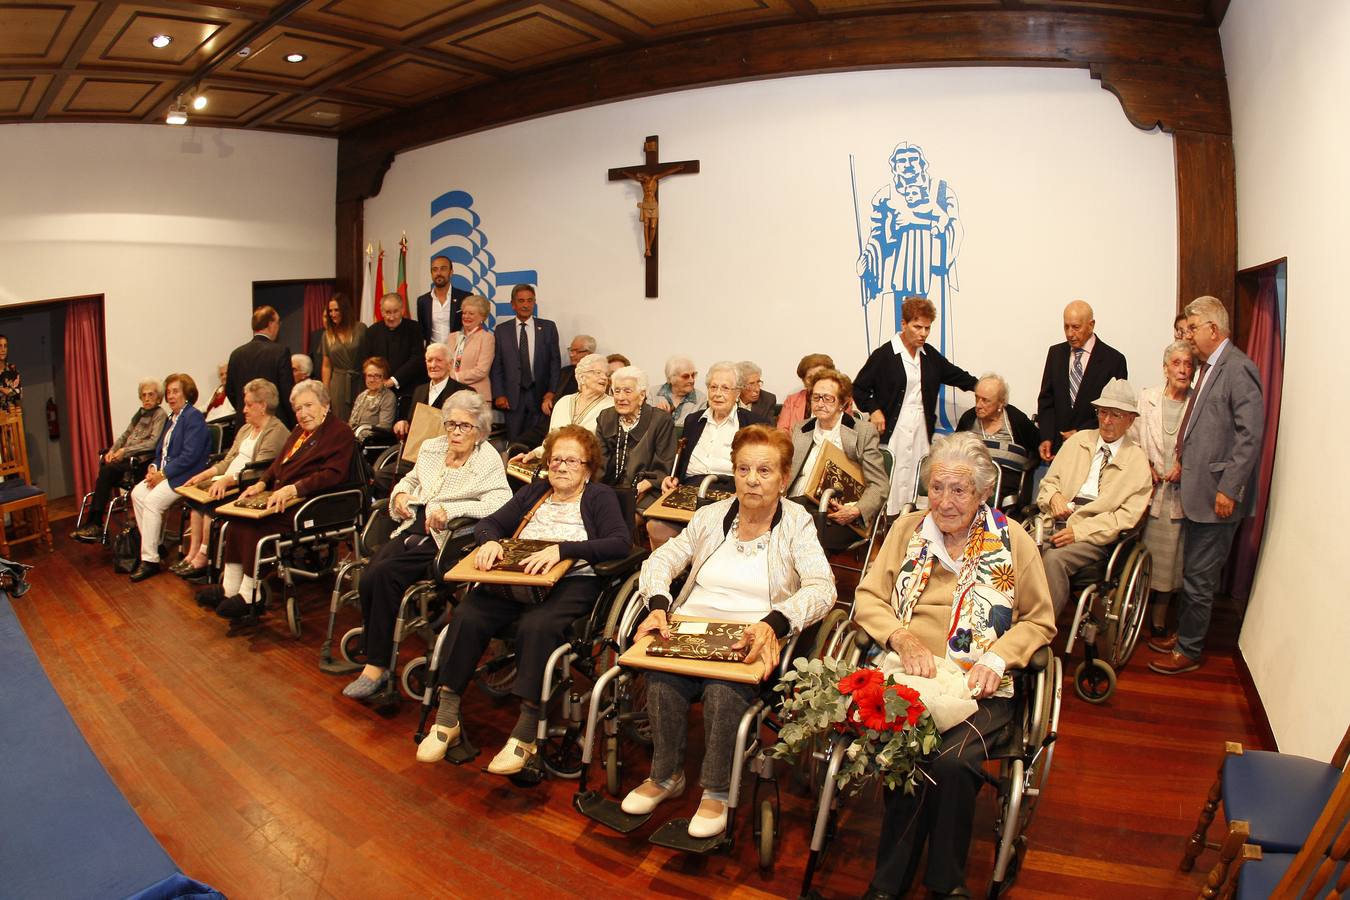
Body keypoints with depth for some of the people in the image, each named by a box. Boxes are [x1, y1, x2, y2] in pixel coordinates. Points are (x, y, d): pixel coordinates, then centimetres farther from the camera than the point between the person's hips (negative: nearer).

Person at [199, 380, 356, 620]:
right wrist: (261, 483, 6)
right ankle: (229, 588, -11)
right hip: (283, 499, 9)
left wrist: (293, 489, -26)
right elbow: (279, 462, 26)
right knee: (238, 518, -14)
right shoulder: (299, 430, 23)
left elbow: (333, 474, -18)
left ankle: (249, 596, -16)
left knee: (255, 523, -25)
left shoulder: (340, 433, -6)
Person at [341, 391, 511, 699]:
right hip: (411, 530, 6)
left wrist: (452, 509, -23)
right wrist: (400, 492, 9)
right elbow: (411, 478, 33)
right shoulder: (431, 448, 17)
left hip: (444, 539, -6)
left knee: (385, 574, -27)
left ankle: (377, 667, -15)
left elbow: (503, 503, -19)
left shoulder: (489, 460, -4)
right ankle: (378, 660, -8)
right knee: (368, 577, -21)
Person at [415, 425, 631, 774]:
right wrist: (490, 541, -7)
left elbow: (622, 542, -10)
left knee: (536, 625, -35)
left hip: (571, 583, -4)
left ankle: (525, 734, -25)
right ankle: (446, 719, -12)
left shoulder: (600, 497, 7)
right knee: (467, 616, -22)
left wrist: (563, 549, -21)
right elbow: (489, 523, 19)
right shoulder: (532, 494, 23)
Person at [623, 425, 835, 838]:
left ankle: (717, 792, -7)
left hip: (752, 643, -3)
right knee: (662, 679, -27)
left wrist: (773, 623, -29)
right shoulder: (711, 516, 14)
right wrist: (659, 606, -9)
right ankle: (666, 776, 0)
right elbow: (660, 561, 13)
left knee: (724, 690, -33)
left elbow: (822, 587, -10)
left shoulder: (797, 524, 3)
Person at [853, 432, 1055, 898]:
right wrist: (903, 638, -10)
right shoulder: (907, 529, 12)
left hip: (980, 689, -1)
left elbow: (1039, 620, 12)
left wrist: (997, 658, -6)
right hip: (905, 679, 1)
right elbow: (868, 597, 9)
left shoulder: (1013, 541, 8)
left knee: (952, 761, -29)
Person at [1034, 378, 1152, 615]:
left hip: (1095, 534, -3)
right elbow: (1048, 482, 21)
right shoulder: (1078, 440, 18)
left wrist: (1079, 531, -15)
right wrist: (1053, 496, -4)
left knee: (1054, 559, -34)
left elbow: (1128, 515, -4)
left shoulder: (1137, 460, 6)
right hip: (1057, 522, 3)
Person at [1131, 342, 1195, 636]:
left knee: (1170, 555, 6)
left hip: (1179, 493, 0)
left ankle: (1159, 617, 21)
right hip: (1146, 490, 1)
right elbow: (1130, 437, 6)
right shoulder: (1146, 398, 3)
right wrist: (1145, 465, -6)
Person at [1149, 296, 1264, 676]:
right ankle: (1185, 634, 32)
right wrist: (1183, 460, 11)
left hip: (1216, 492, -9)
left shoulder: (1238, 368, -16)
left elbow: (1251, 433, -20)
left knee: (1199, 576, 1)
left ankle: (1189, 650, 14)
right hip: (1195, 487, 9)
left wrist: (1228, 488, -20)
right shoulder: (1208, 367, 13)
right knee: (1192, 570, 19)